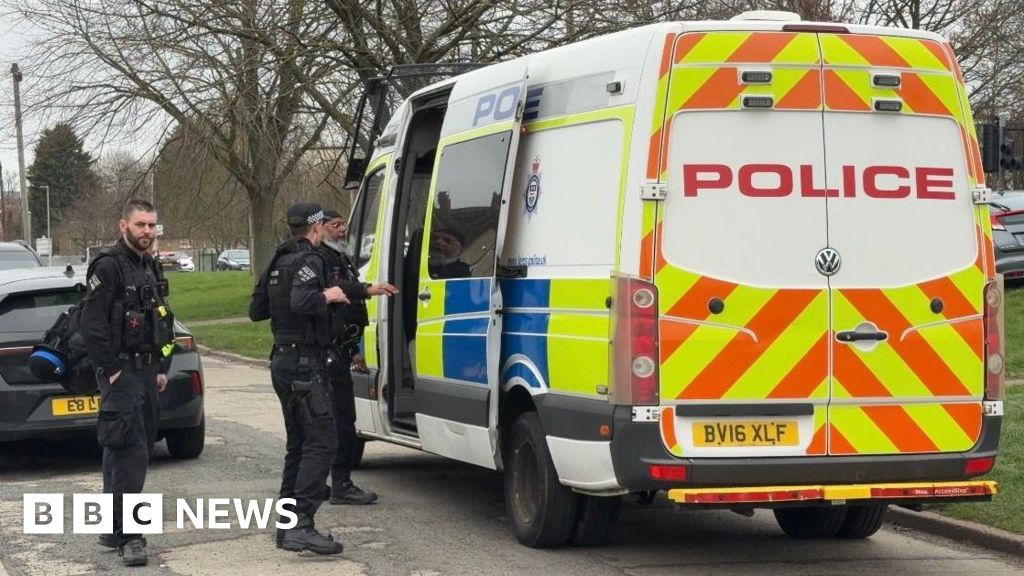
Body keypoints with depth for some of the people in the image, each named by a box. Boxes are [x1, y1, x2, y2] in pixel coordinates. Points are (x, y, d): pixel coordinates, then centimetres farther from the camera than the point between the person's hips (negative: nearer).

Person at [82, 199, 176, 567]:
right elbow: (92, 324, -17)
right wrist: (111, 369, -18)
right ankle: (130, 536, -13)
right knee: (131, 452, -14)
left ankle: (113, 529, 20)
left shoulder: (151, 269, 15)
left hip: (146, 371, 9)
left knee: (122, 453, 13)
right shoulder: (109, 267, -12)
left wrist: (161, 368, 17)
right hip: (120, 372, -9)